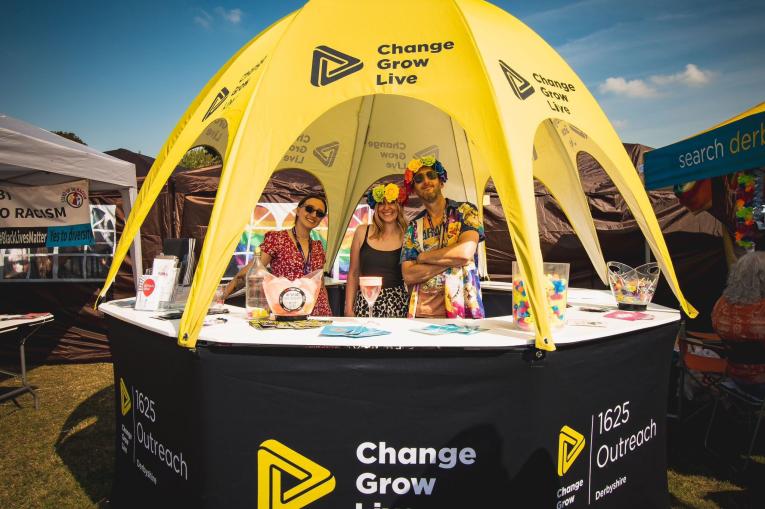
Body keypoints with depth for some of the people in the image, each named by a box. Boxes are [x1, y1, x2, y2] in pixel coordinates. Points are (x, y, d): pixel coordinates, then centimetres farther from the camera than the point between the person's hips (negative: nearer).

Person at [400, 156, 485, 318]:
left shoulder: (465, 210, 1)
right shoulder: (413, 227, 8)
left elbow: (466, 253, -16)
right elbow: (408, 276, -3)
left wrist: (422, 257, -4)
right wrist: (451, 259, -11)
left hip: (462, 310, -2)